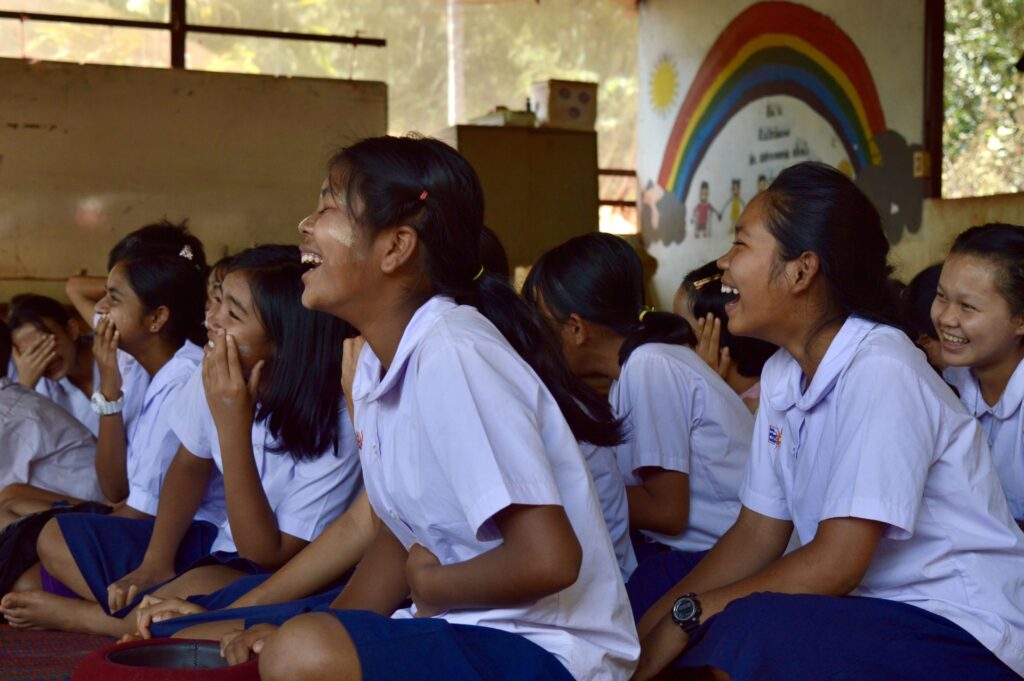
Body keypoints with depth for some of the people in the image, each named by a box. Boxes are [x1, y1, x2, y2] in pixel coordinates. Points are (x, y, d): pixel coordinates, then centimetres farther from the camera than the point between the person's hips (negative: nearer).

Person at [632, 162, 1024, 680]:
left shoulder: (880, 373, -20)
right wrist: (646, 631, -5)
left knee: (745, 633, -30)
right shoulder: (782, 375, 5)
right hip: (867, 608, 7)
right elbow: (756, 536, 6)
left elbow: (835, 565, -22)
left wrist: (687, 616, -17)